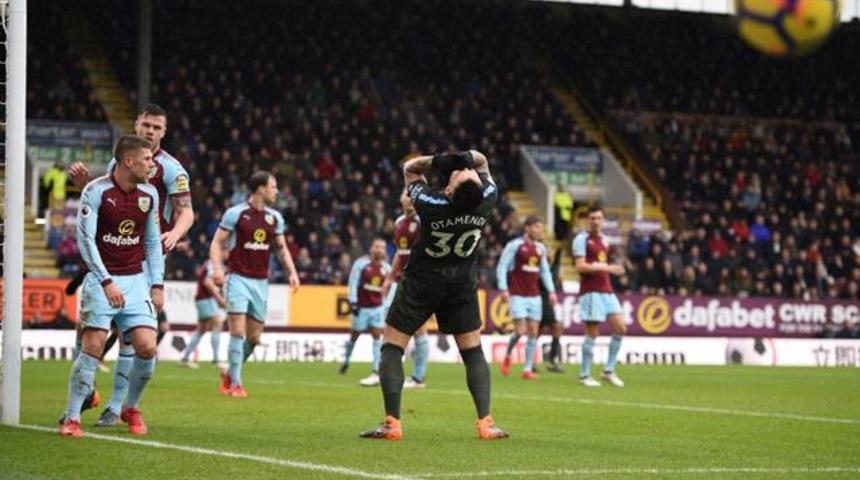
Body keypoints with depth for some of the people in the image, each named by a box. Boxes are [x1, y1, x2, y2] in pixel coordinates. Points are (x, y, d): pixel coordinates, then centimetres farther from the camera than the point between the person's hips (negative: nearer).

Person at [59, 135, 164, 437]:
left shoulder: (149, 194, 7)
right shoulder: (96, 191, -10)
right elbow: (85, 239, -12)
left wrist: (157, 284, 7)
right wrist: (107, 282, -19)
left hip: (136, 280, 4)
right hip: (101, 280, -4)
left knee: (147, 347, -7)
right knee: (92, 348, -12)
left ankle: (131, 408, 16)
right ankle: (72, 418, 0)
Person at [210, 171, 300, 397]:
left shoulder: (274, 217, 9)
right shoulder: (235, 213, -6)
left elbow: (281, 247, 18)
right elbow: (217, 243, -5)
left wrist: (292, 272, 4)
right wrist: (217, 267, -21)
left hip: (261, 282, 5)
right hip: (239, 278, -5)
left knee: (254, 337, 6)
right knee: (238, 332, -12)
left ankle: (229, 374, 26)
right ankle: (235, 384, -5)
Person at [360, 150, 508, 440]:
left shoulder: (431, 204, -27)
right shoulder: (488, 199, -19)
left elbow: (410, 168, -6)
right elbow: (482, 161, 3)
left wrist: (438, 160, -19)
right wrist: (470, 157, -16)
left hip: (421, 283, -3)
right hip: (462, 285, 3)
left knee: (392, 346, 5)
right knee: (473, 351, 13)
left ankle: (392, 423, -4)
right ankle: (485, 423, 4)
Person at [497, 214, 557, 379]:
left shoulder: (541, 248, 11)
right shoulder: (514, 245, -6)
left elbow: (545, 271, 19)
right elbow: (502, 266, -6)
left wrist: (551, 291, 9)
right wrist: (504, 289, -15)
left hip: (534, 296, 5)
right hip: (517, 296, -5)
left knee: (533, 332, 1)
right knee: (520, 330, -13)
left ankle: (528, 369, 5)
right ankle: (508, 356, 15)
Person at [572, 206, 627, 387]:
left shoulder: (603, 239, 18)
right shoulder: (582, 239, -6)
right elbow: (580, 266, -16)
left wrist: (611, 269, 13)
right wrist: (608, 268, -20)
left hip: (606, 290, 7)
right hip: (591, 291, -7)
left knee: (620, 328, -1)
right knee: (592, 333, -6)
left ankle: (609, 371, 8)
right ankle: (584, 375, 4)